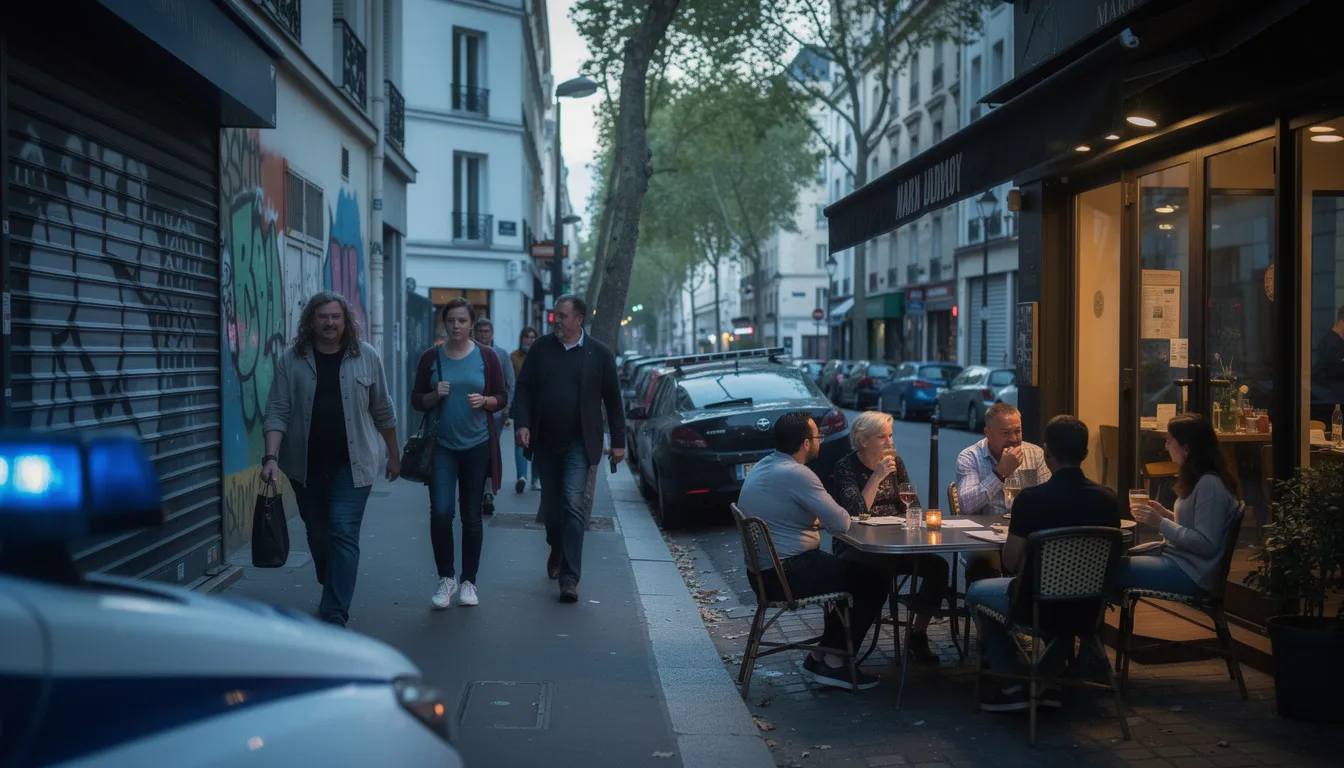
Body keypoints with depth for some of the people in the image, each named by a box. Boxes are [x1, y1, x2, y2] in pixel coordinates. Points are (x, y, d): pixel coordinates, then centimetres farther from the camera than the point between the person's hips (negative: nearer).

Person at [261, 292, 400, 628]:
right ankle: (336, 595, 38)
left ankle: (335, 614, -8)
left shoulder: (366, 356, -1)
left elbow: (383, 411, 6)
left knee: (344, 533, -10)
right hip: (306, 465, 2)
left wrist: (394, 455, 11)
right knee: (318, 535, 15)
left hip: (353, 464, -2)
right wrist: (271, 456, -19)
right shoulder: (290, 360, -1)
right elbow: (277, 413, -6)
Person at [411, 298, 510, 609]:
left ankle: (468, 582, 19)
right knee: (440, 513, -9)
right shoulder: (431, 357, 2)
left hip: (477, 445, 0)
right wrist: (435, 395, -13)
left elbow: (502, 398, 5)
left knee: (471, 516, 6)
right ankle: (446, 578, 9)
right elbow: (416, 400, 7)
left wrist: (484, 401, -15)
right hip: (442, 445, 0)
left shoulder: (486, 356, 1)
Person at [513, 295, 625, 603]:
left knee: (573, 504, -14)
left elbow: (612, 399, 3)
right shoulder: (541, 348, 5)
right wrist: (522, 423, -11)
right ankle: (557, 549, 42)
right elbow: (524, 388, 4)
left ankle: (569, 577, -13)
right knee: (550, 504, 13)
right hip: (545, 441, 3)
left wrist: (618, 440, 3)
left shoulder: (599, 353, -1)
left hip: (578, 443, -3)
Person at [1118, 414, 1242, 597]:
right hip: (1177, 554, 10)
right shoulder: (1198, 478, 11)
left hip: (1192, 573, -10)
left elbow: (1206, 544, -24)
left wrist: (1161, 522, -21)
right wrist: (1166, 514, 4)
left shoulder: (1209, 484, -20)